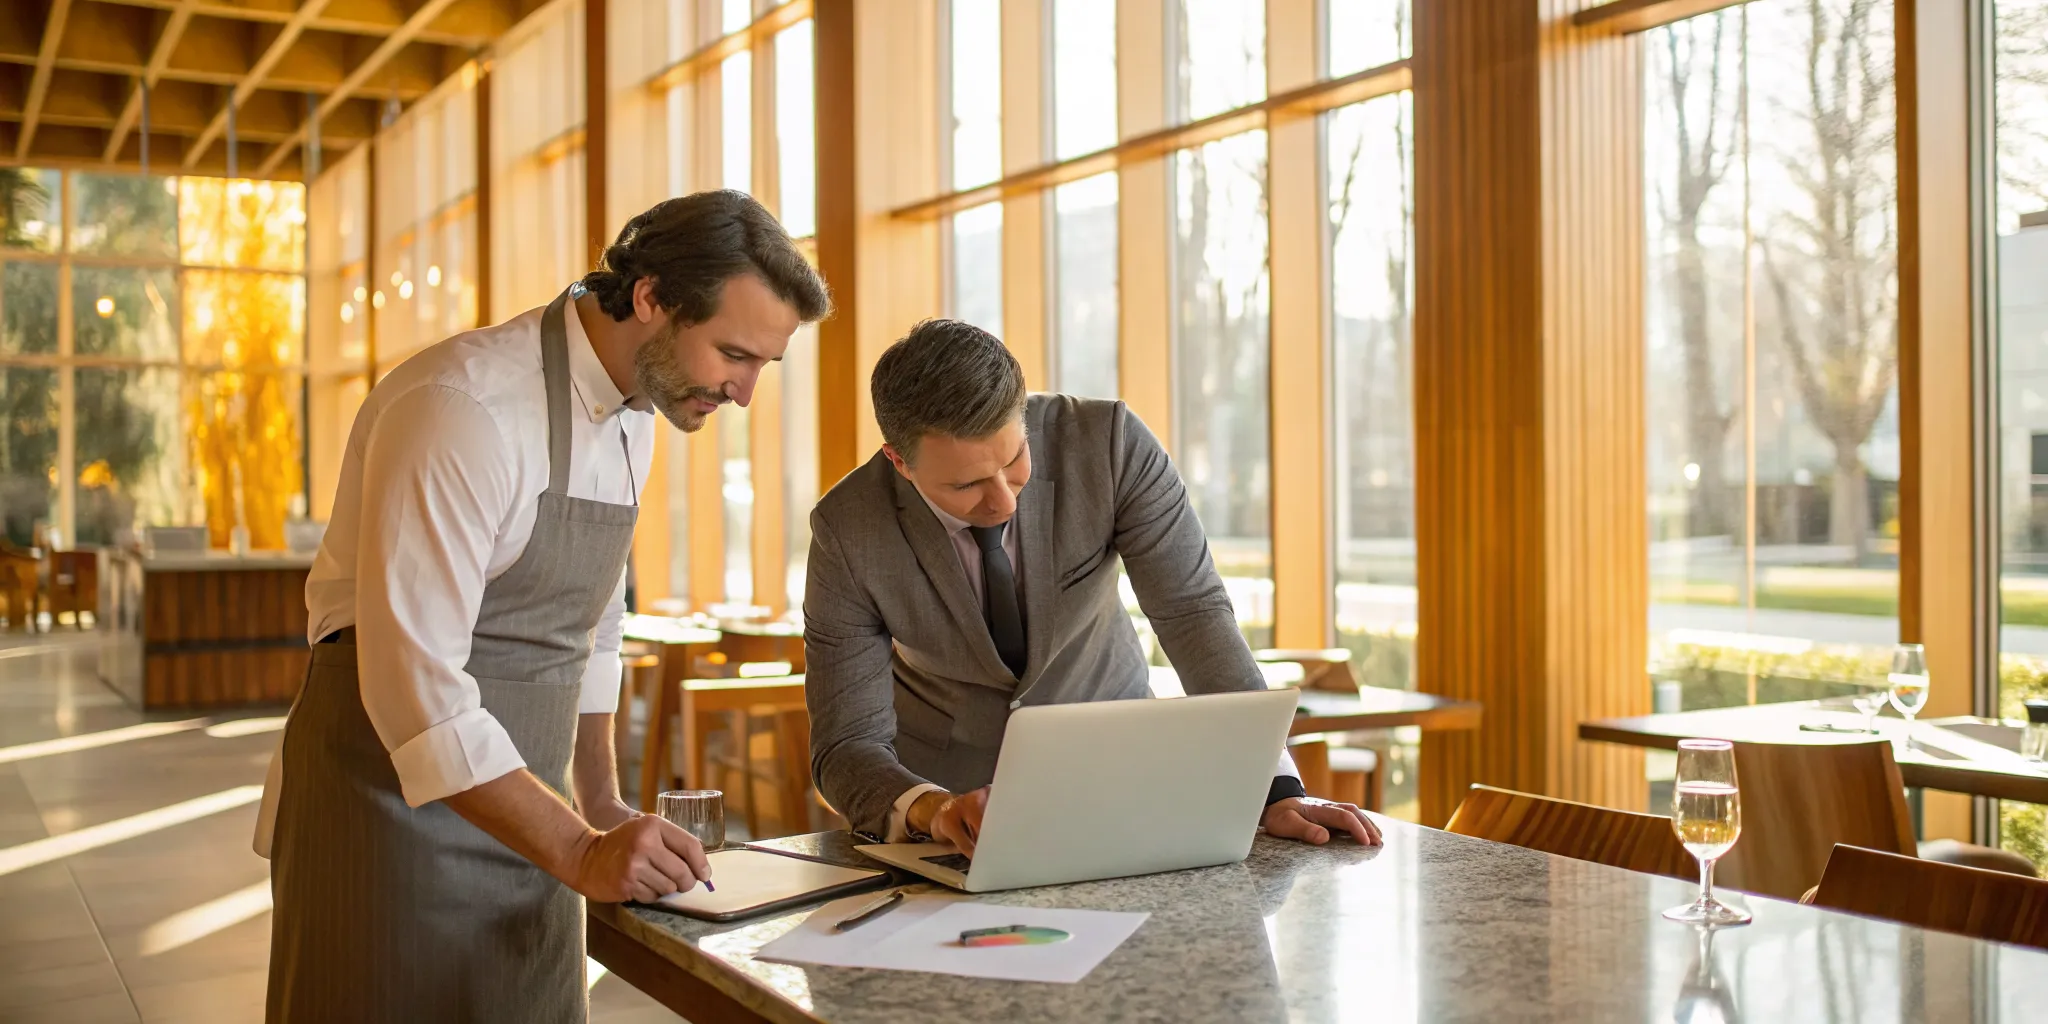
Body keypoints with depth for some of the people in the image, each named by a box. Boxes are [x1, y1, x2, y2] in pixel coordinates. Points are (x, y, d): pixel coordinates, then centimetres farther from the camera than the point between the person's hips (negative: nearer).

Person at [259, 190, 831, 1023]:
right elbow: (414, 680, -27)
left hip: (521, 822, 7)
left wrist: (603, 807, 14)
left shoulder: (631, 421, 5)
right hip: (392, 808, -7)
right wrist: (579, 853, -27)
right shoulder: (465, 408, -22)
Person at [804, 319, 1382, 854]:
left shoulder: (1110, 442, -24)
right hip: (947, 779, -1)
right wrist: (929, 808, -42)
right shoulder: (847, 530, -23)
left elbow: (1194, 613, -23)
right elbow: (848, 745, -21)